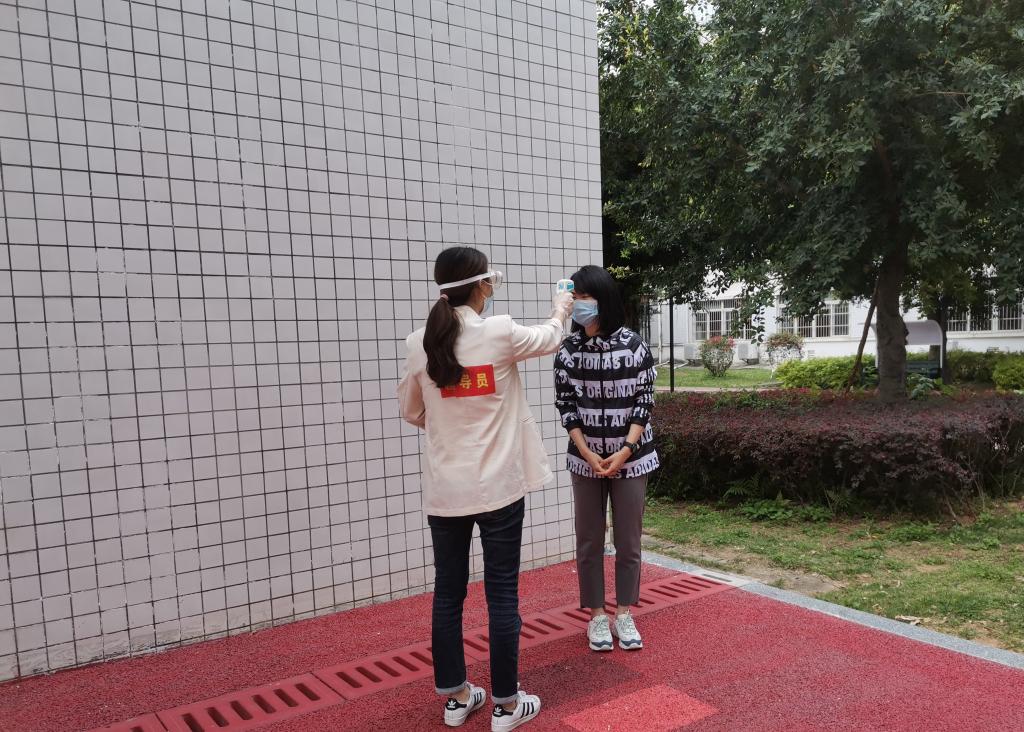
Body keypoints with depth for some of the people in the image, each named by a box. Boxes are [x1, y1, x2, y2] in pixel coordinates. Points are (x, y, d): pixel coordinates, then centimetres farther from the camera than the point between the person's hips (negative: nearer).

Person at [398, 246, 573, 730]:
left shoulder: (420, 343, -3)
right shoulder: (499, 333, -12)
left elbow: (410, 411, 10)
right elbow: (549, 339, 9)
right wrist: (561, 308, 29)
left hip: (444, 489, 4)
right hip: (498, 486, -3)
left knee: (447, 593, 14)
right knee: (502, 595, 8)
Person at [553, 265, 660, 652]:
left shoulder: (634, 345, -8)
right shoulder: (568, 348, -4)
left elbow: (645, 401, -6)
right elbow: (565, 405, -3)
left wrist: (625, 451, -14)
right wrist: (587, 453, -11)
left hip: (631, 457, -1)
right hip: (585, 458, 1)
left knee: (628, 540, 8)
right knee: (589, 541, 8)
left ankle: (623, 616, 23)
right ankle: (597, 616, 22)